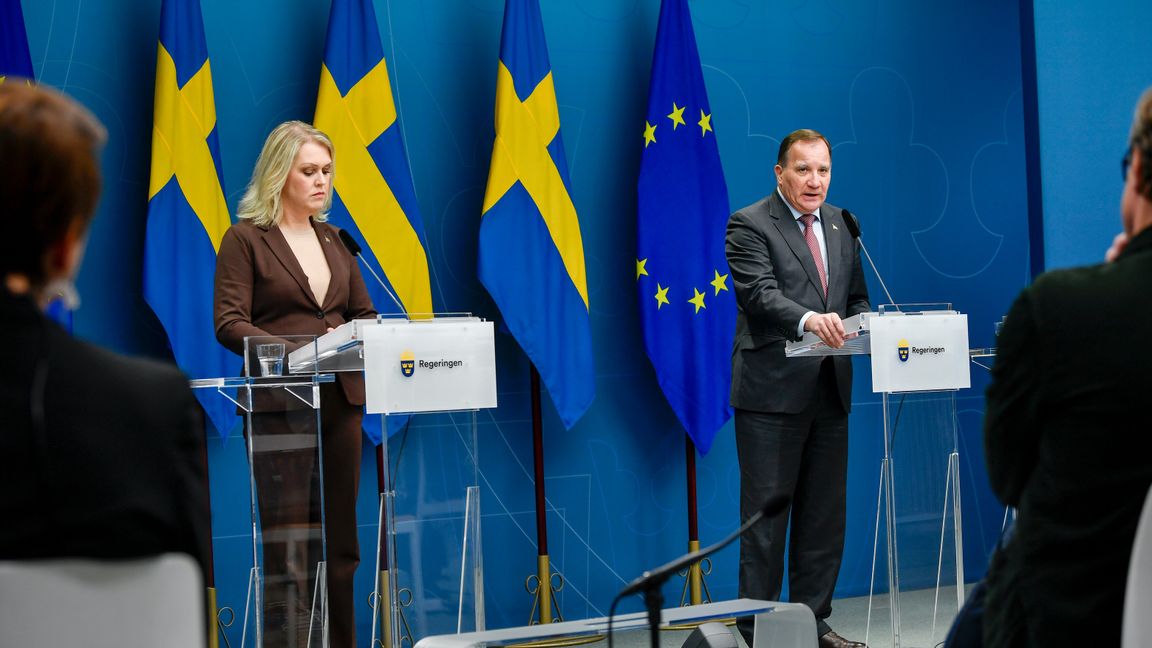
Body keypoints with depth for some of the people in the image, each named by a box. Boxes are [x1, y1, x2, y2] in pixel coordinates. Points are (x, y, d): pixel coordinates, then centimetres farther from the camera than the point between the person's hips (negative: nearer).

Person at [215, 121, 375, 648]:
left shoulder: (332, 238, 15)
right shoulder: (245, 239, -2)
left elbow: (363, 313, 18)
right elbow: (229, 323, -10)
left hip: (340, 400, 6)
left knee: (338, 540, 9)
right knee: (288, 544, -5)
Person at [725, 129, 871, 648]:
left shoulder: (841, 224, 14)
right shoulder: (749, 225, -6)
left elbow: (857, 296, 19)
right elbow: (760, 293, -20)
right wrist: (809, 319, -38)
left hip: (830, 390, 7)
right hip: (773, 391, -6)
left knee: (824, 515, 11)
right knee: (766, 517, -2)